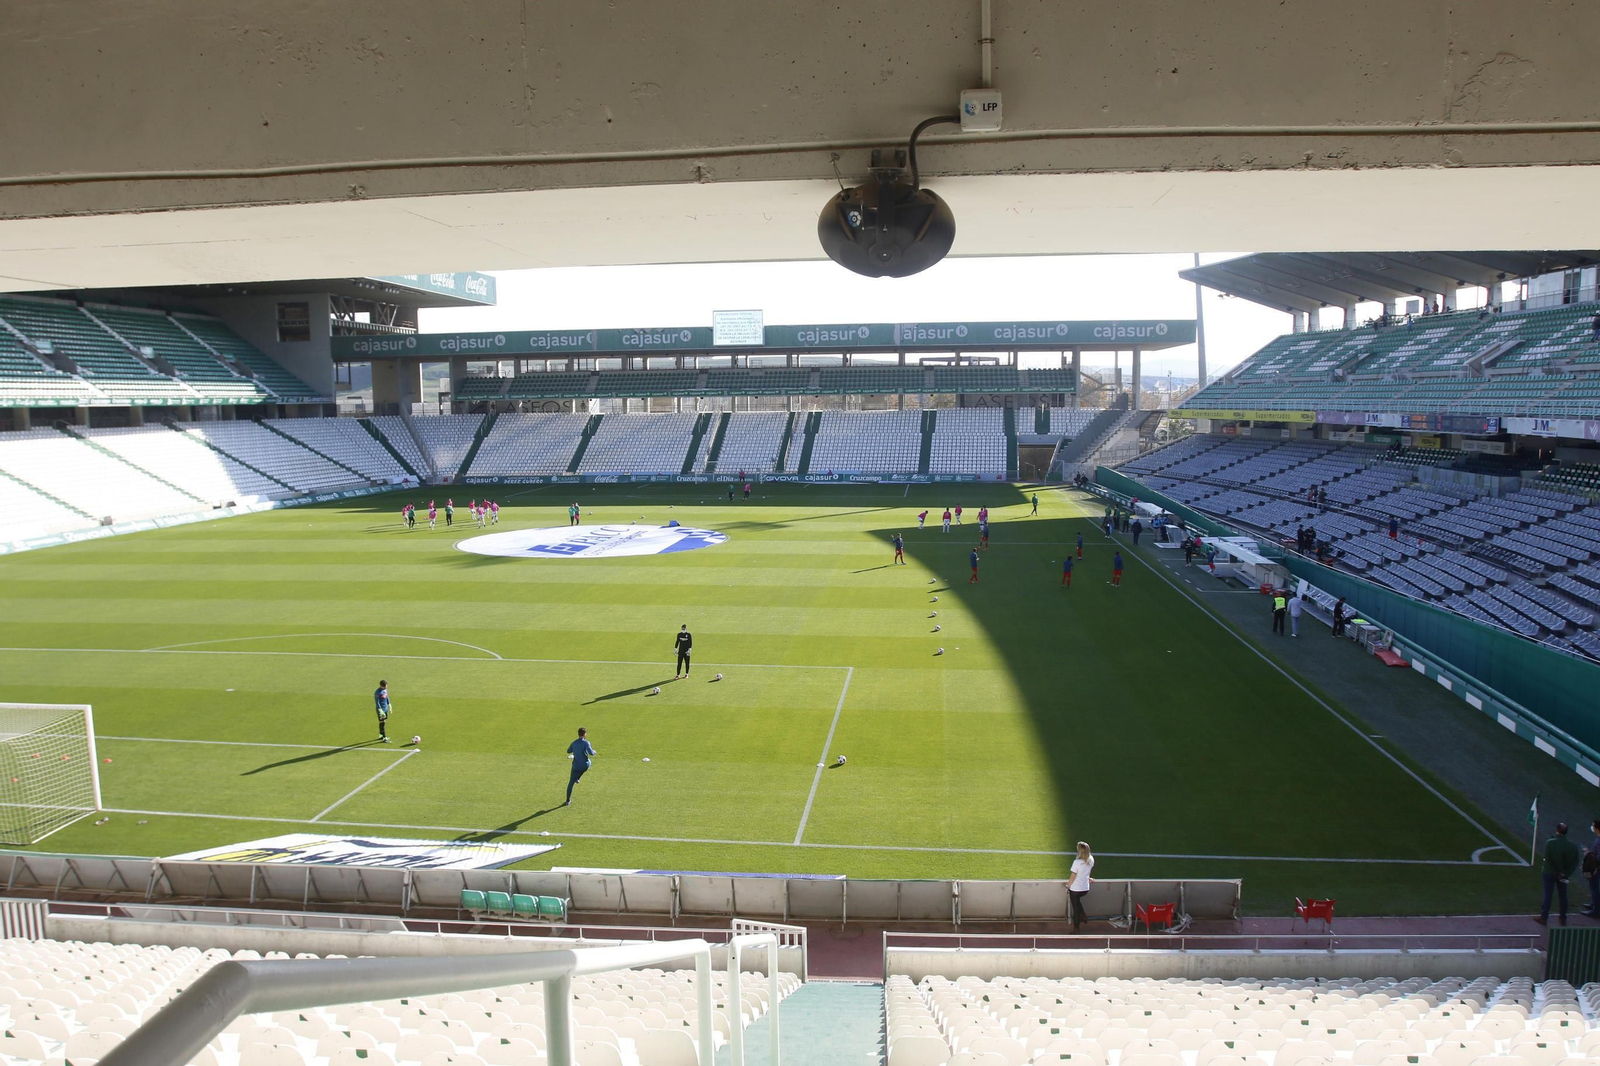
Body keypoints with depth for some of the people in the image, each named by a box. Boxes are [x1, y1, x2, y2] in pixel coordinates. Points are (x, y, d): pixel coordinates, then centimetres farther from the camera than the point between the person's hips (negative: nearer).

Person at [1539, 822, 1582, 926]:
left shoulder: (1549, 843, -20)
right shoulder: (1572, 846, -10)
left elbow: (1548, 859, -17)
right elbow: (1575, 863, -8)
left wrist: (1562, 871, -5)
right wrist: (1566, 873, -6)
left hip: (1550, 873, -3)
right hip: (1563, 875, 3)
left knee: (1547, 895, 8)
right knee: (1563, 896, 16)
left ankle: (1544, 917, 15)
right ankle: (1563, 919, 26)